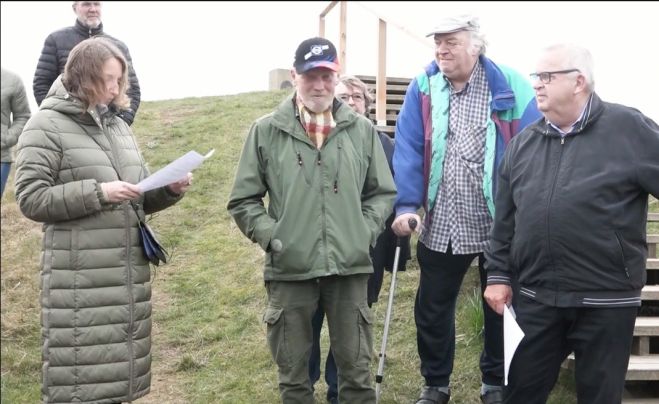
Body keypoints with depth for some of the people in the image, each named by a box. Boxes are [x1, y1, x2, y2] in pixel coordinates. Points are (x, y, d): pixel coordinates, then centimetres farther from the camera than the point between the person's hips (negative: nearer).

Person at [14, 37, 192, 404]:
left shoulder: (119, 126, 15)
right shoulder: (47, 125, -3)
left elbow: (143, 199, 18)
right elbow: (31, 199, -10)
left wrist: (170, 189, -3)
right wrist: (98, 192, -17)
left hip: (130, 271, 6)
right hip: (80, 277, -6)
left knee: (118, 369, 12)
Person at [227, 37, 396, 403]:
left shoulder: (362, 129, 6)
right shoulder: (266, 131, 1)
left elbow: (383, 192, 13)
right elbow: (243, 200, 5)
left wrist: (365, 231, -1)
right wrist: (270, 236, -8)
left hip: (350, 267, 1)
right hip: (289, 269, -1)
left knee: (355, 367, 12)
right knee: (293, 371, 12)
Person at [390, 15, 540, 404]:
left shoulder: (510, 86, -7)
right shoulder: (423, 87, -1)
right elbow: (408, 150, -5)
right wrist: (406, 205, -15)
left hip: (501, 223, -1)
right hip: (442, 225, 2)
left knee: (500, 306, 15)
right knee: (432, 308, 11)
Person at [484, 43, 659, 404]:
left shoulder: (628, 129, -7)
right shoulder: (524, 141, 8)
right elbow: (505, 218, 10)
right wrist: (498, 274, 7)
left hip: (606, 301, -4)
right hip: (535, 298, 4)